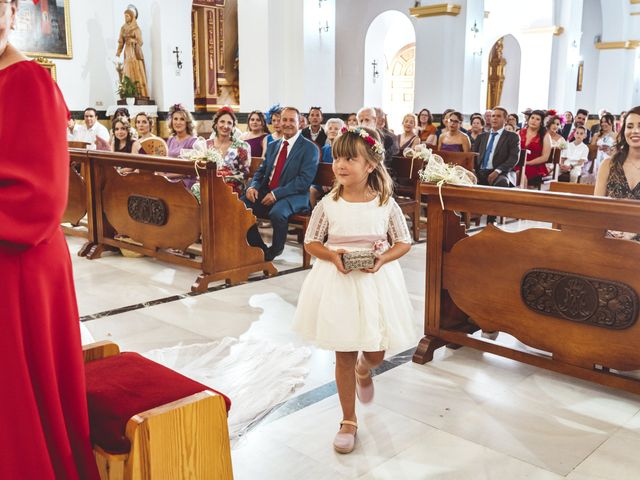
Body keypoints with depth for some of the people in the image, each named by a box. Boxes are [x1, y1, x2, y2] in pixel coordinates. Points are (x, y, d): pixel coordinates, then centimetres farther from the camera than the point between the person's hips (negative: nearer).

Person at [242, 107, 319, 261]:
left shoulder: (309, 148, -4)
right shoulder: (272, 146, 17)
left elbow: (305, 180, -14)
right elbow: (261, 171, 18)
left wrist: (276, 194, -21)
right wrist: (253, 186, -6)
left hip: (294, 196, -6)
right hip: (266, 193, 6)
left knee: (277, 212, -36)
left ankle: (275, 251, -7)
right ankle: (260, 249, -1)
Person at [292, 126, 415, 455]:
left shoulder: (386, 204, -7)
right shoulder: (328, 205, -7)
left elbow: (404, 242, 3)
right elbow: (311, 242, 2)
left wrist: (383, 258, -16)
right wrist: (333, 255, -17)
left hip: (376, 281, 1)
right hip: (338, 281, 0)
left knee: (375, 355, 12)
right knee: (343, 355, 7)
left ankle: (364, 371, 52)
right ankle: (348, 420, 25)